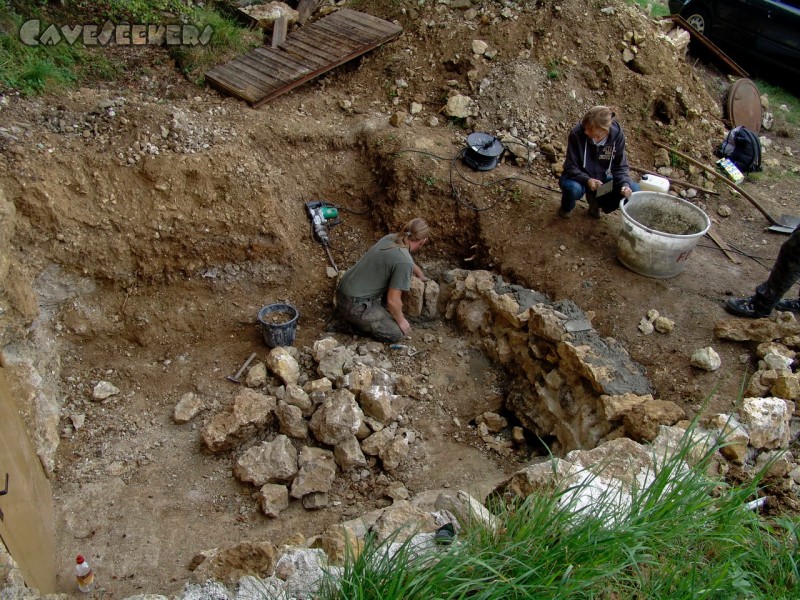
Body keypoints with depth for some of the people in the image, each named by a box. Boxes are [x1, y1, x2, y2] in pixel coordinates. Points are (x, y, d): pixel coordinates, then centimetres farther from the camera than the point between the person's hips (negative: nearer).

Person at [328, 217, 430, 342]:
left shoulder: (390, 237, 3)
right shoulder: (404, 263, -22)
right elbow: (393, 300, -19)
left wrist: (420, 275, 45)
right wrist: (401, 321, 1)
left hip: (343, 290, 8)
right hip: (354, 304, -8)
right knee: (396, 332, -1)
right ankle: (350, 320, 1)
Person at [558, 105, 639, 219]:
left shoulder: (617, 134, -18)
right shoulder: (577, 134, -26)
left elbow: (620, 166, -9)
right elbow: (570, 167, -20)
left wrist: (624, 184, -28)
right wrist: (587, 180, -38)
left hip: (601, 179, 3)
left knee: (634, 190, -16)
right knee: (573, 188, -38)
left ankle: (596, 201, 12)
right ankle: (566, 207, 1)